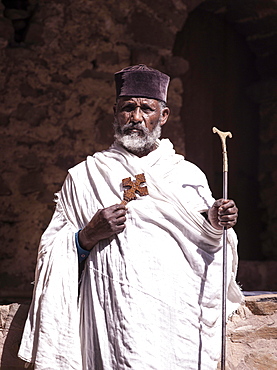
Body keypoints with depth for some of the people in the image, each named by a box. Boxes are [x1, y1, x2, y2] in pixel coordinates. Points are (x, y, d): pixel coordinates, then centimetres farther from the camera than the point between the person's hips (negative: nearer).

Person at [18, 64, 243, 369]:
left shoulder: (189, 175, 12)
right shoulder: (83, 177, 9)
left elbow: (205, 250, 14)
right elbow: (52, 251, 9)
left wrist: (214, 226, -6)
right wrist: (87, 236, -9)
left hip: (177, 321, 1)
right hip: (112, 320, -1)